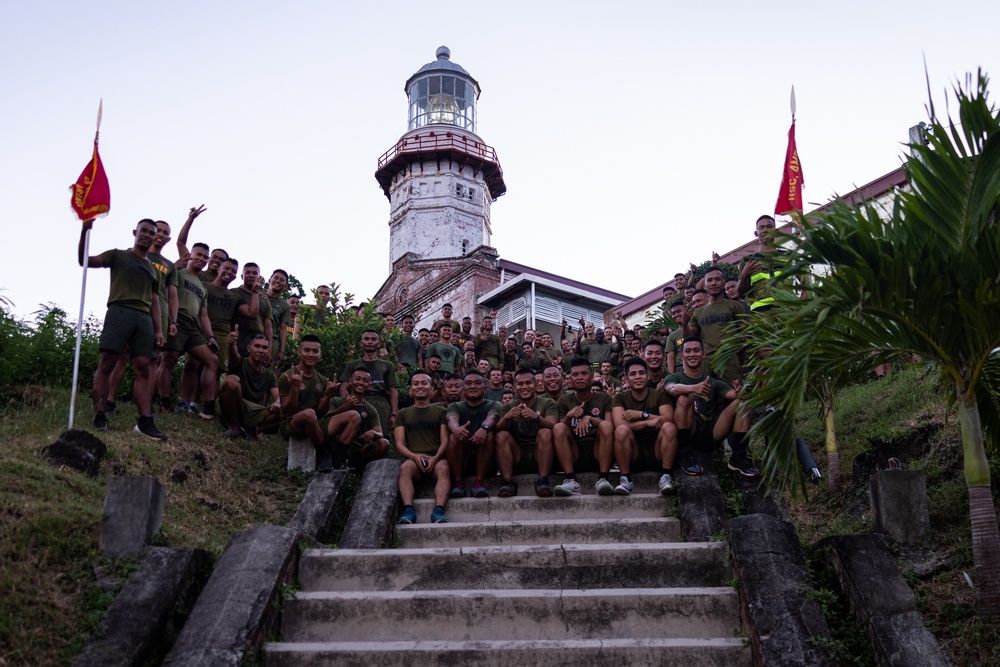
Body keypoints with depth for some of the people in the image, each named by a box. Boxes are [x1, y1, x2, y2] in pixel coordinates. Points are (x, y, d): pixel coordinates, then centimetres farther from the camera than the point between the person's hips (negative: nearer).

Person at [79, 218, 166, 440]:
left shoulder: (153, 269, 28)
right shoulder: (118, 255, 15)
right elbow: (85, 260, 3)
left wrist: (158, 330, 13)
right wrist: (85, 231, -11)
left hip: (144, 318, 4)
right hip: (119, 311, -4)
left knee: (143, 369, -6)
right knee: (106, 363, -12)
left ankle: (145, 421, -13)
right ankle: (99, 416, -13)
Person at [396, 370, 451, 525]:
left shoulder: (441, 411, 20)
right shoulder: (403, 413, 23)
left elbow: (445, 440, 8)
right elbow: (399, 443, 10)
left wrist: (435, 458, -14)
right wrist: (414, 456, -11)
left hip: (437, 458, 0)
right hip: (413, 458, 1)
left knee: (443, 469, -36)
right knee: (405, 468, -35)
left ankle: (439, 511, -54)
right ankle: (408, 510, -51)